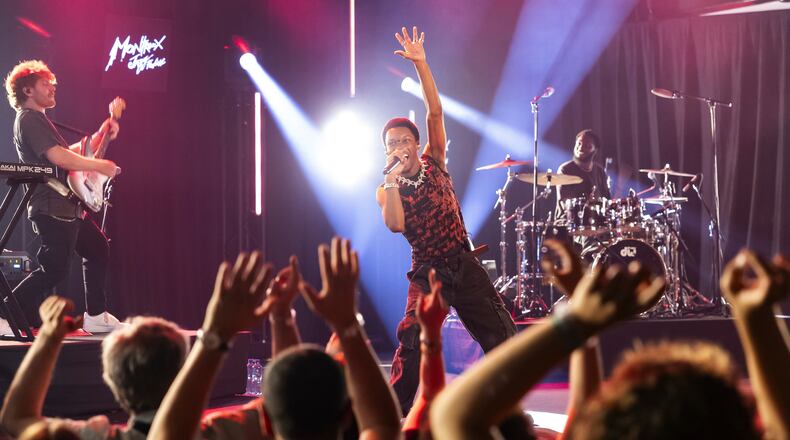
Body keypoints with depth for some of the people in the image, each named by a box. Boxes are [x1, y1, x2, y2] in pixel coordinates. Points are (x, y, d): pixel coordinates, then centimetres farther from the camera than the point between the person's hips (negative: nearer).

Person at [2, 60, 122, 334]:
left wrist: (100, 135, 15)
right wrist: (101, 166, -17)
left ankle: (95, 316, 22)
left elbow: (71, 154, 25)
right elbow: (58, 157, -25)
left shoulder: (39, 120, 21)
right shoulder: (29, 119, -13)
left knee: (97, 249, 18)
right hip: (52, 209, -11)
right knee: (54, 270, -14)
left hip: (67, 207, 11)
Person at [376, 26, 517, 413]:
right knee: (411, 342, -17)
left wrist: (420, 64, -14)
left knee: (501, 335, 1)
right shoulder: (386, 190, 0)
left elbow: (435, 112, -6)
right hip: (428, 272, -2)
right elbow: (395, 225, -21)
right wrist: (392, 181, -22)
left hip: (465, 265, 2)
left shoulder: (433, 163, 5)